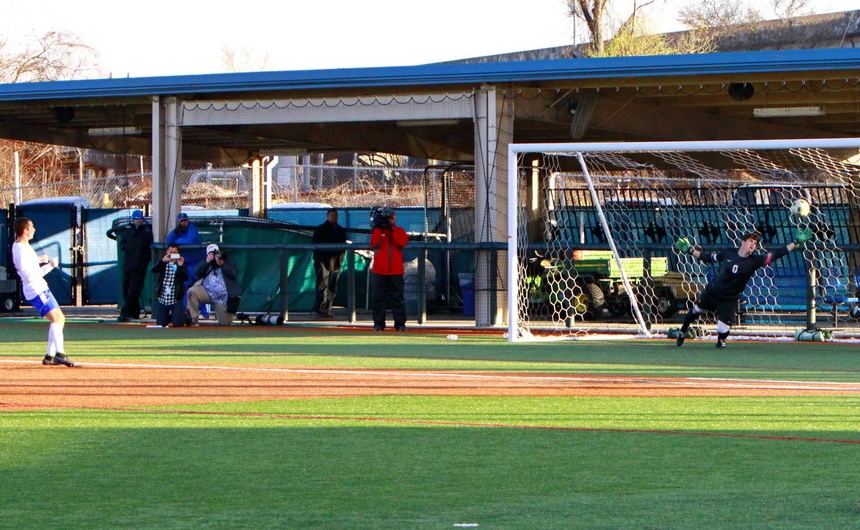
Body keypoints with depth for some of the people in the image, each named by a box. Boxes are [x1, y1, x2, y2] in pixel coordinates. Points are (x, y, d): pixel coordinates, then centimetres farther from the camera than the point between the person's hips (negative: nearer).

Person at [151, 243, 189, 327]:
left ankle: (185, 315, 25)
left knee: (177, 323, -8)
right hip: (162, 299, 2)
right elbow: (153, 270, -14)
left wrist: (181, 266, -26)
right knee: (160, 323, 4)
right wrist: (162, 261, -28)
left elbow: (185, 278, -12)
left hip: (176, 299, -2)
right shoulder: (163, 263, 4)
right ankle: (171, 317, 35)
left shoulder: (182, 263, 0)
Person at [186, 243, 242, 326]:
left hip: (223, 298, -1)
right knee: (192, 291, -29)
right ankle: (193, 319, -20)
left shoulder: (228, 262, 7)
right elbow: (197, 273, -3)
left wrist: (221, 264, -17)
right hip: (207, 292, 1)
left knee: (225, 323, -1)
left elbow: (234, 274, -10)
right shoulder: (206, 262, 13)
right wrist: (206, 261, -14)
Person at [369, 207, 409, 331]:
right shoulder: (377, 231, 8)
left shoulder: (399, 231, 9)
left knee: (397, 297, 1)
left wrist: (392, 230, -14)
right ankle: (378, 323, 6)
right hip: (379, 270, 0)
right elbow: (374, 244, -10)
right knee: (378, 297, 1)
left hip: (396, 271, 0)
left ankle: (400, 323, 3)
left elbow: (402, 242, -11)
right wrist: (378, 228, -14)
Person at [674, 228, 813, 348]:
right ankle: (682, 332, 47)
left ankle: (721, 341, 28)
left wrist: (796, 243, -31)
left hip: (729, 300, -2)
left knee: (724, 328, -7)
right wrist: (690, 250, 3)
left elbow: (775, 255, -23)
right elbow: (709, 258, 6)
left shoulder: (754, 261, -15)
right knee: (696, 310, 19)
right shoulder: (728, 253, -9)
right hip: (711, 292, 2)